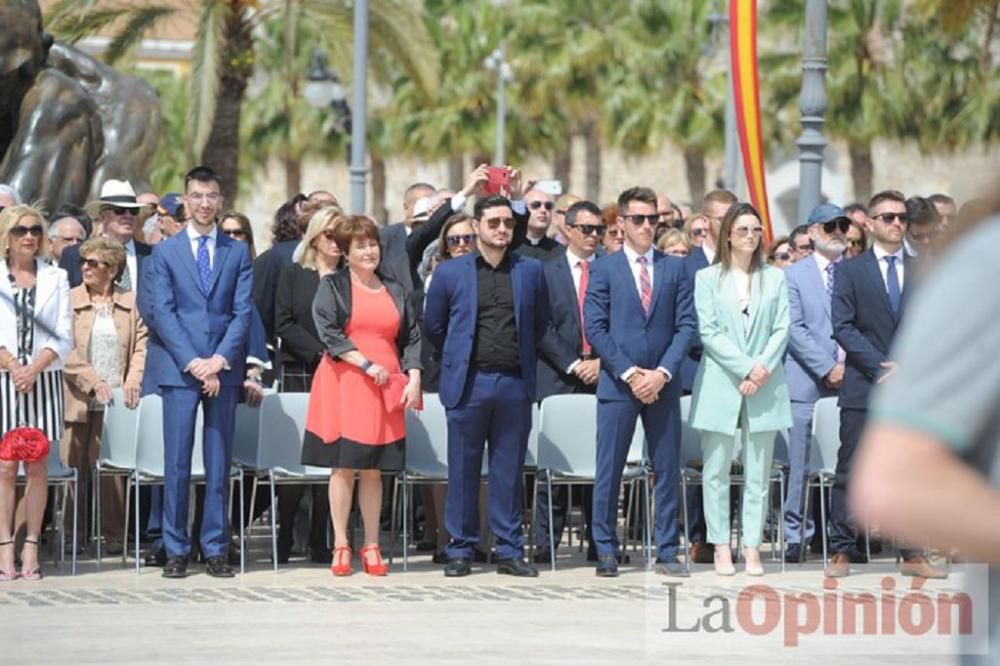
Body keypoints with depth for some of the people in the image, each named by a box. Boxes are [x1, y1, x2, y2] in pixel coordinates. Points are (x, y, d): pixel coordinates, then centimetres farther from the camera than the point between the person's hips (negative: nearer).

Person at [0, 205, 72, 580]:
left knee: (37, 467, 0)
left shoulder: (55, 278, 11)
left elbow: (63, 337, 5)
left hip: (43, 379, 2)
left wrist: (34, 369, -10)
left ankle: (31, 548, 2)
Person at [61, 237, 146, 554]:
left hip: (116, 402, 0)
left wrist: (133, 380, -12)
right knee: (73, 468, 1)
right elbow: (65, 349, -4)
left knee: (113, 470, 0)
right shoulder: (70, 300, 3)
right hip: (78, 400, 0)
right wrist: (93, 380, -15)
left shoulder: (131, 302, 7)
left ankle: (113, 535, 7)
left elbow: (142, 345, 4)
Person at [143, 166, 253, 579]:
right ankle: (176, 551, 2)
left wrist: (220, 359, -10)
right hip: (178, 369, -1)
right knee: (177, 464, -2)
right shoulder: (165, 252, 7)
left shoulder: (238, 253, 11)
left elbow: (243, 311, 4)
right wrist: (193, 363, -12)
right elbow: (162, 313, -1)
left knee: (219, 463, 3)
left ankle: (215, 549, 6)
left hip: (223, 369, 1)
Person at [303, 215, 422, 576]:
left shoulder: (395, 291, 15)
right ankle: (341, 546, -1)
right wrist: (367, 364, -13)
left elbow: (411, 338, 12)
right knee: (343, 465, -4)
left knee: (373, 468, 3)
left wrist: (414, 379, -2)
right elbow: (329, 333, -7)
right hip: (343, 384, -3)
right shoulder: (332, 286, 4)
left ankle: (372, 546, 5)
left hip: (384, 390, 3)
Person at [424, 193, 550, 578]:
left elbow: (541, 324, 17)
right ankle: (460, 550, 7)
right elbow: (433, 327, 12)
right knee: (463, 470, 1)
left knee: (509, 470, 4)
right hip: (469, 384, -1)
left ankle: (509, 550, 9)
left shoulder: (531, 271, 8)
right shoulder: (450, 273, 4)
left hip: (515, 384, 1)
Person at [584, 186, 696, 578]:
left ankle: (667, 551, 8)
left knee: (667, 468, 4)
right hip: (617, 383, -2)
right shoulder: (604, 269, 3)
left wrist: (662, 373, -9)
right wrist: (628, 373, -11)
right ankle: (606, 551, 6)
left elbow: (686, 325, 3)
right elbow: (594, 328, -2)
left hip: (662, 384, 2)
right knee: (609, 470, -1)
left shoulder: (675, 268, 9)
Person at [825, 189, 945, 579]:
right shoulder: (850, 270, 5)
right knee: (850, 471, -2)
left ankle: (912, 555, 7)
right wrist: (881, 368, -13)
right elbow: (843, 327, -4)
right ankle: (842, 551, 2)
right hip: (863, 386, -2)